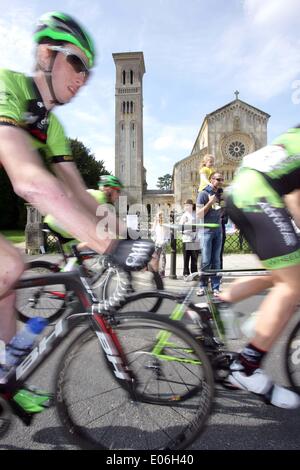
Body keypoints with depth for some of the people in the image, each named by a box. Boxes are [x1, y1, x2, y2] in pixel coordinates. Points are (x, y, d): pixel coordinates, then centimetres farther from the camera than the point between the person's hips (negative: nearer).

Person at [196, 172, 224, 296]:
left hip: (218, 230, 5)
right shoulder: (203, 194, -4)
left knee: (216, 261, 6)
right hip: (206, 230, -5)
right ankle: (202, 286, 11)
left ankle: (215, 287, 11)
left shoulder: (220, 194, 10)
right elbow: (199, 214, -9)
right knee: (206, 261, -3)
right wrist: (210, 202, -15)